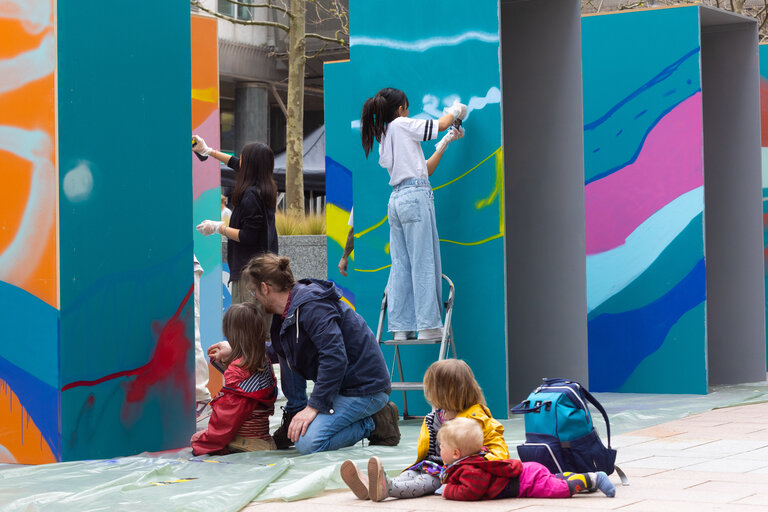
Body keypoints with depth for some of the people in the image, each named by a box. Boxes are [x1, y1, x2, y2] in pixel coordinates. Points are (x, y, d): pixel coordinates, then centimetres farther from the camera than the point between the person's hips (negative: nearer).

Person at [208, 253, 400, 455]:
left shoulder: (311, 306, -20)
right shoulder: (286, 314, 11)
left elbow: (334, 357, -29)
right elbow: (279, 351, 32)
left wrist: (313, 406, -27)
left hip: (365, 388, -10)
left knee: (308, 442, -23)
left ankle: (375, 423, -8)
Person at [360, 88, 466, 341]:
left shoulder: (384, 139, 20)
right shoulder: (402, 125, -3)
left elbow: (425, 169, 22)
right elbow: (441, 123, 6)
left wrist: (445, 142, 28)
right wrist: (455, 110, 27)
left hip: (396, 199, 8)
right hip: (416, 196, -8)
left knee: (401, 264, 6)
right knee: (424, 263, -7)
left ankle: (401, 328, 3)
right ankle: (428, 326, -9)